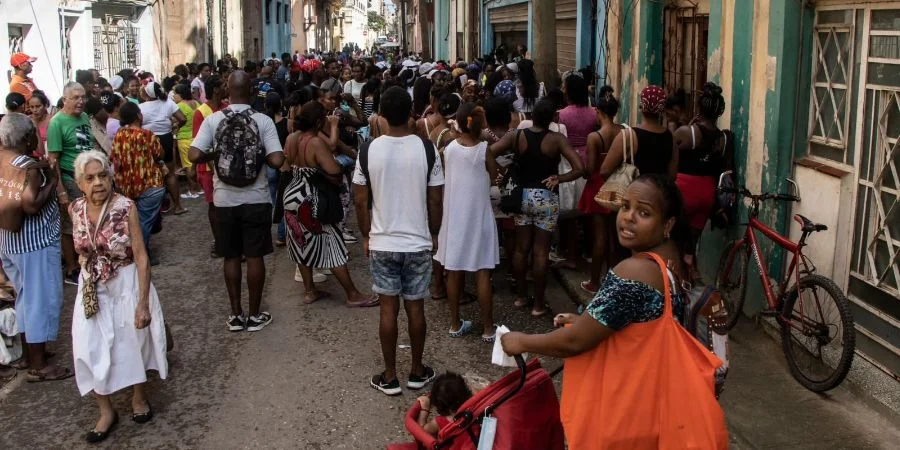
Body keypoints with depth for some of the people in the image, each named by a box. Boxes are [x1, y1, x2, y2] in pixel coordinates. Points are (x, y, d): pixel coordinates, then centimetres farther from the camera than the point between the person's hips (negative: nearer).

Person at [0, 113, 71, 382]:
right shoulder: (28, 167, -21)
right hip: (35, 242, -9)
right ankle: (38, 366, 7)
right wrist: (52, 181, -17)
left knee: (26, 297, 20)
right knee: (42, 299, 0)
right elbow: (31, 206, -30)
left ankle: (28, 354, 32)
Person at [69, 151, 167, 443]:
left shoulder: (126, 207, -19)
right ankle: (106, 411, 20)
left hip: (127, 285, -3)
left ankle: (140, 397, 38)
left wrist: (143, 303, -19)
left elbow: (141, 257, -18)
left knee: (134, 342, 13)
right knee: (90, 350, 1)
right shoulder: (76, 210, -6)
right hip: (92, 289, 4)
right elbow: (82, 250, 10)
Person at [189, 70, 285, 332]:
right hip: (256, 198, -1)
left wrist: (216, 154, 5)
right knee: (255, 256, 8)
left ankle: (235, 314, 19)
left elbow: (194, 156, -14)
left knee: (231, 257, 13)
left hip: (225, 199, 1)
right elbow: (277, 160, -16)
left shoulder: (213, 120, -5)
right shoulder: (263, 121, -8)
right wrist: (258, 155, 4)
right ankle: (255, 315, 15)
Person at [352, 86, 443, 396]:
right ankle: (417, 372, 25)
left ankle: (390, 377, 17)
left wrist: (366, 236, 11)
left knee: (388, 308, 8)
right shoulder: (426, 149, -9)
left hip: (382, 243, 0)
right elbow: (436, 200, -4)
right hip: (418, 243, 0)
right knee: (415, 307, 12)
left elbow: (360, 199, -3)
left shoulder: (369, 150, -8)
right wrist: (434, 234, 11)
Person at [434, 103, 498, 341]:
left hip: (453, 216, 3)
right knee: (483, 273, 3)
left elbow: (444, 177, 6)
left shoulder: (449, 148, -5)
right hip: (478, 215, -3)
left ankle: (456, 324, 20)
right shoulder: (485, 148, -13)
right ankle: (488, 329, 9)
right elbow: (494, 176, 0)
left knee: (454, 272, 11)